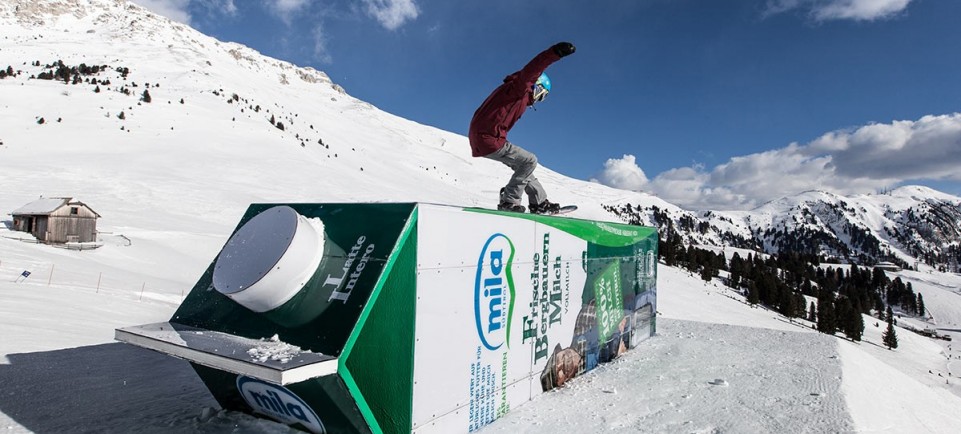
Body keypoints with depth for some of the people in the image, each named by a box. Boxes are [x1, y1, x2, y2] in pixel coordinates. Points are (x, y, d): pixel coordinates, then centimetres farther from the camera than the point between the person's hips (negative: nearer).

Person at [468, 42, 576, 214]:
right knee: (530, 161, -3)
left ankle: (540, 203, 24)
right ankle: (509, 201, 0)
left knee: (522, 163, 20)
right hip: (489, 139, -11)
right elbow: (529, 72, -27)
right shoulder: (519, 88, -7)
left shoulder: (519, 96, 24)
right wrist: (555, 53, -37)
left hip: (479, 139, 11)